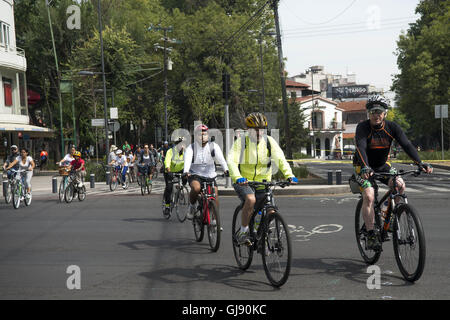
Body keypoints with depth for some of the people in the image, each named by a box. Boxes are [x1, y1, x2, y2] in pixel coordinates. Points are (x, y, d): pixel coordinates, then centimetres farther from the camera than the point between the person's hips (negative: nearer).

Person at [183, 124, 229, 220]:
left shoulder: (213, 146, -3)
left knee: (215, 194, -13)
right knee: (196, 188, -33)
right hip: (195, 175, -2)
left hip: (209, 175, 2)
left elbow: (221, 158, -16)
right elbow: (187, 160, -23)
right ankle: (192, 206, -4)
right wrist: (186, 171, -44)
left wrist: (226, 169, -34)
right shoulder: (191, 148, -7)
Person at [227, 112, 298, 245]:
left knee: (270, 212, -8)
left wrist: (289, 175, -29)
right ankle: (243, 232, -16)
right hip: (243, 182, -3)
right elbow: (231, 160, -22)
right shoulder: (241, 141, -10)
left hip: (262, 183, 3)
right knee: (251, 199, -34)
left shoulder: (269, 141, -2)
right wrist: (238, 177, -40)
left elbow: (280, 159, -11)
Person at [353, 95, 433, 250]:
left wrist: (420, 163, -35)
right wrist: (366, 167, -54)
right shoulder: (363, 127, -21)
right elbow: (361, 148, -36)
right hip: (363, 167, -4)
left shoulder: (392, 127, -12)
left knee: (400, 185, -20)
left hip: (382, 165, 4)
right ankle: (371, 236, -18)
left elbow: (406, 145, -20)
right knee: (369, 196, -23)